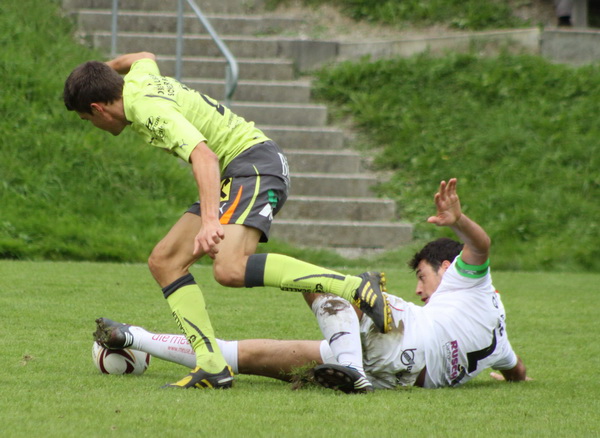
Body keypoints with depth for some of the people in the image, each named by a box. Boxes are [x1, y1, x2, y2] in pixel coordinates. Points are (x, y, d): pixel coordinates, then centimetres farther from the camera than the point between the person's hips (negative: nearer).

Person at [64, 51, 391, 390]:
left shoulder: (150, 109, -18)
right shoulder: (136, 80, 12)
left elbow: (203, 156, -33)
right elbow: (145, 58, 39)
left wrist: (210, 221, -45)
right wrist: (102, 70, 58)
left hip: (256, 163, -11)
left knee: (230, 268, -32)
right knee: (164, 261, 3)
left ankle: (355, 287, -33)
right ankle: (212, 365, -7)